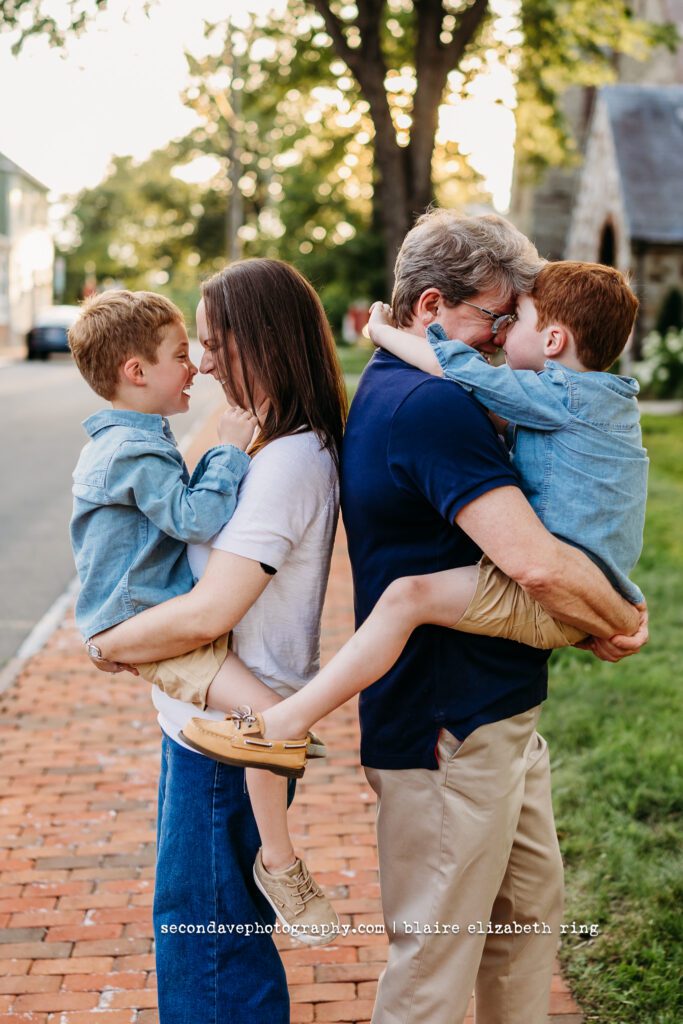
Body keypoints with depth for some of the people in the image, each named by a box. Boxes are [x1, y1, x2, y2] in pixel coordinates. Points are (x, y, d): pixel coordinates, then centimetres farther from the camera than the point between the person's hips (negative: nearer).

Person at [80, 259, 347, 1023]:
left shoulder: (288, 463, -23)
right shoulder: (298, 447, 8)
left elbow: (207, 614, -29)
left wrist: (110, 646, -14)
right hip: (212, 722, 10)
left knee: (202, 940, 5)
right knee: (210, 927, 23)